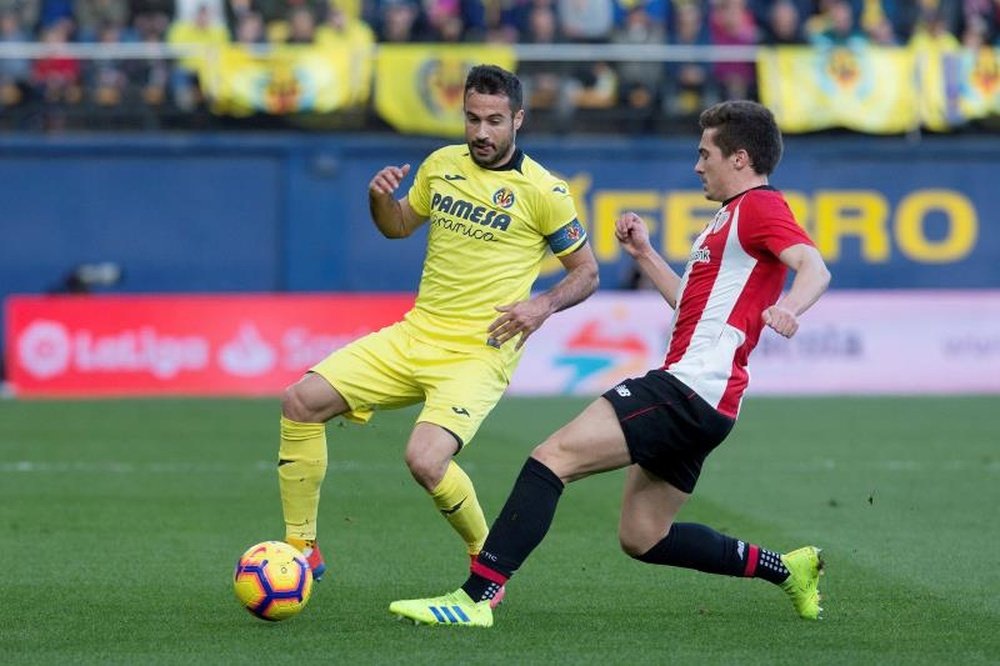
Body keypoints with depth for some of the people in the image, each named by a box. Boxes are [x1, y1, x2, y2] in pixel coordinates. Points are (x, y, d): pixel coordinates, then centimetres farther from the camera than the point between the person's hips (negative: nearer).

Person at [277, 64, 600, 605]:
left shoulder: (543, 191, -7)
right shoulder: (442, 164, 9)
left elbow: (586, 272, 1)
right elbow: (398, 226, 24)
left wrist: (543, 305, -17)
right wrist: (380, 199, 2)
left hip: (480, 353, -6)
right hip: (415, 335, 6)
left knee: (425, 460, -27)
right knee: (303, 401, -8)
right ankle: (300, 550, 3)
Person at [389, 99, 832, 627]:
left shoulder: (759, 206, -6)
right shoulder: (732, 215, 27)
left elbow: (815, 267, -24)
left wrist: (787, 308, -44)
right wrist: (645, 254, 28)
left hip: (690, 387, -11)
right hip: (695, 399, 11)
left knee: (554, 456, -17)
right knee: (641, 539, 15)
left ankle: (475, 598, -24)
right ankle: (786, 568, 22)